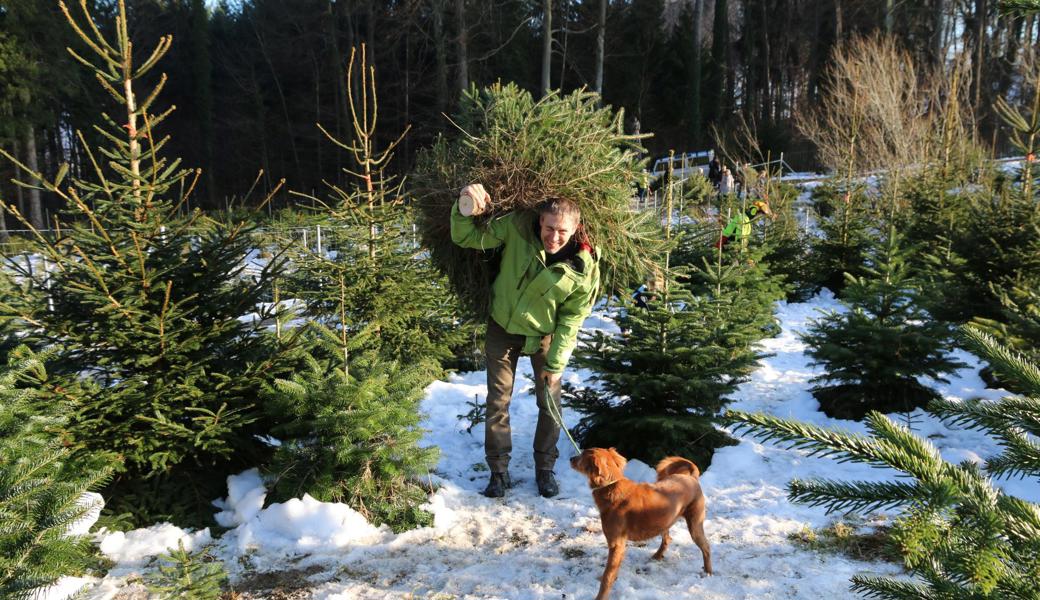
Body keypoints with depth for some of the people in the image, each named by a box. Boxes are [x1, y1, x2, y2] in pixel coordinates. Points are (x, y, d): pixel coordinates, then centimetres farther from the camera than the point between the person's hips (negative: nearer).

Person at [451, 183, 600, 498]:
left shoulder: (584, 266, -23)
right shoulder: (518, 227, -23)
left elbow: (572, 317, -13)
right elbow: (467, 237, -18)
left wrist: (556, 363, -11)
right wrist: (465, 211, -41)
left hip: (543, 334, 0)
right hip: (503, 327, 1)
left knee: (550, 402, 7)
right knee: (498, 401, 6)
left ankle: (545, 468, 28)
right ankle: (499, 470, 22)